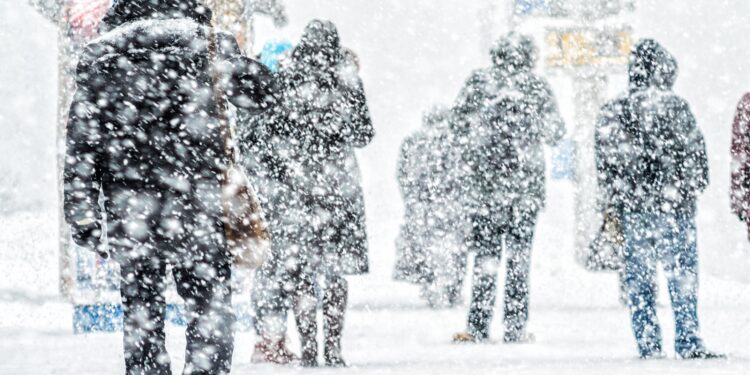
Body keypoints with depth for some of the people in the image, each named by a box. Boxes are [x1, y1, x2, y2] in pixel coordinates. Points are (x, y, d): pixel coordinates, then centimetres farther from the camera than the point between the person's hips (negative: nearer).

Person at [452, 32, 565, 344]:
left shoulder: (479, 82, -2)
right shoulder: (537, 88, -4)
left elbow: (461, 119, 4)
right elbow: (555, 132, 3)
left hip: (486, 179, 0)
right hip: (527, 181, 0)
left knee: (486, 253, 4)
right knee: (519, 255, 6)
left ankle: (478, 327, -1)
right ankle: (515, 327, 5)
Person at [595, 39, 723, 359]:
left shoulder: (612, 112, 4)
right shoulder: (675, 107, -8)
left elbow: (606, 164, 7)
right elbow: (695, 153, -4)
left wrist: (615, 201, 15)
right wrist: (694, 188, 11)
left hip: (632, 207, 4)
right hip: (675, 204, -3)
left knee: (639, 277, 8)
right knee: (683, 273, 2)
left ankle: (648, 344, 7)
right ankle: (688, 342, 0)